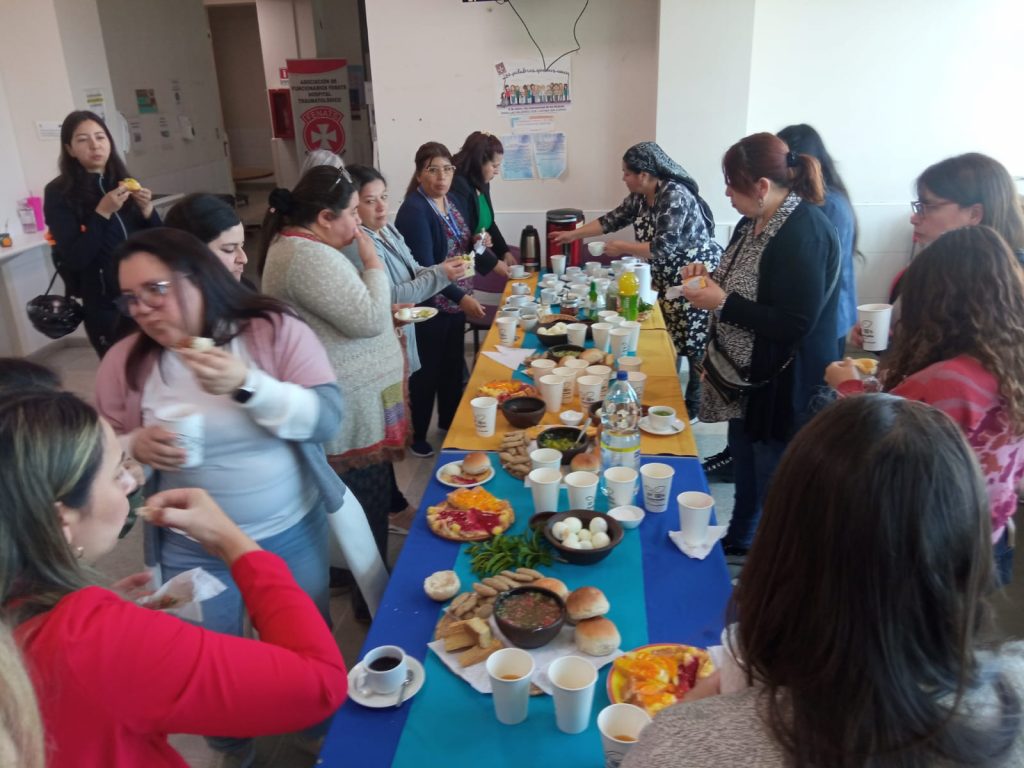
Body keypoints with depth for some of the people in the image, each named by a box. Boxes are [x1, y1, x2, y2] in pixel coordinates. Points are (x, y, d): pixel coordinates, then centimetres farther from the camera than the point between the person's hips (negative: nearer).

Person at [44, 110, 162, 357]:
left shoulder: (125, 184, 8)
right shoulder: (59, 193, -5)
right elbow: (74, 259, -14)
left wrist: (146, 209, -11)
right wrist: (102, 212, -20)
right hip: (106, 308, -4)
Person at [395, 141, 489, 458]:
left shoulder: (449, 201, 6)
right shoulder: (414, 210, -19)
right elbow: (424, 268, -25)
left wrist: (487, 255, 7)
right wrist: (462, 298, -28)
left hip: (455, 302, 8)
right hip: (428, 307, -8)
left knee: (453, 365, 19)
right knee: (426, 372, 3)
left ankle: (449, 423, 38)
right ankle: (416, 436, 20)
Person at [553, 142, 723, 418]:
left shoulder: (675, 197, -24)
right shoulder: (640, 197, 3)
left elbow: (662, 248, -29)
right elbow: (612, 219, 16)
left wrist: (622, 247, -17)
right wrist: (573, 234, 17)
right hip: (668, 279, 9)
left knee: (695, 346, -1)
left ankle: (694, 408, 12)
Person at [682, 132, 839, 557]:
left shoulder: (805, 234, -24)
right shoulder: (755, 222, 5)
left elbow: (795, 324, -28)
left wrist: (720, 303, -24)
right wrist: (710, 276, 1)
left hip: (783, 386, -9)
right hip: (745, 377, 10)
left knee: (772, 480, 5)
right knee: (744, 461, 24)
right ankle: (738, 539, 45)